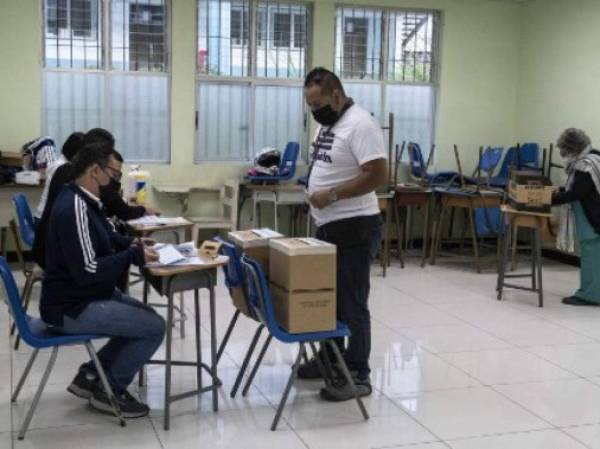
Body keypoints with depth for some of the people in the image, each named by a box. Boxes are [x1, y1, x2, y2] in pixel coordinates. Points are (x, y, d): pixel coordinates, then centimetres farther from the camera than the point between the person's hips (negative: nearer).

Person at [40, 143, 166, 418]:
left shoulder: (84, 201, 6)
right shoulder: (74, 208, -26)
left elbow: (100, 239, 23)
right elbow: (88, 270, -29)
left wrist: (131, 244, 3)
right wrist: (134, 256, -20)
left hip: (87, 296, 10)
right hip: (72, 307, -10)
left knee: (146, 319, 17)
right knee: (155, 327, -12)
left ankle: (91, 375, 17)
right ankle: (109, 390, 4)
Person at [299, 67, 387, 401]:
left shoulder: (360, 124, -18)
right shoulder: (328, 123, 13)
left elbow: (377, 175, -24)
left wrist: (332, 195, -23)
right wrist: (317, 193, 10)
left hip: (354, 229, -10)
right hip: (328, 227, 10)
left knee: (351, 305, -3)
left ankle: (358, 376, 7)